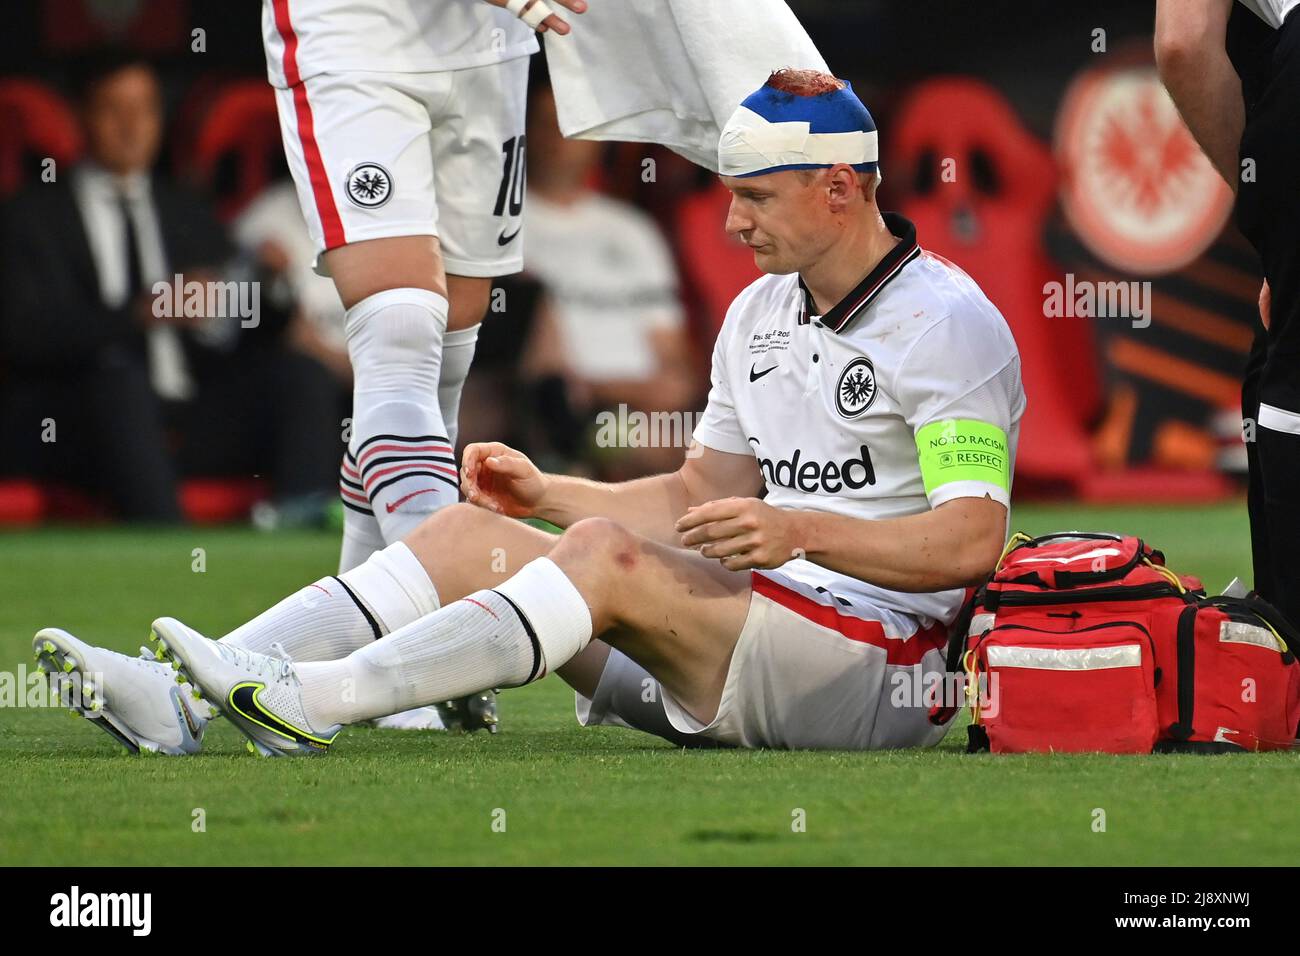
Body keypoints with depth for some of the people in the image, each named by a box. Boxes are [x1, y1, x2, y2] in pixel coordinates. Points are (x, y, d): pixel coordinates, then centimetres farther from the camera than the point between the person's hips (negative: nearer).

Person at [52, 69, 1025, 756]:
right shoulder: (758, 314, 18)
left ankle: (312, 703, -38)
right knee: (469, 535, -4)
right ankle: (182, 694, -20)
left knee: (609, 552, -31)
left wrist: (799, 532, -29)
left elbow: (970, 540, -18)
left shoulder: (946, 324, -9)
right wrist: (547, 494, 13)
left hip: (880, 679, -9)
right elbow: (702, 497, 25)